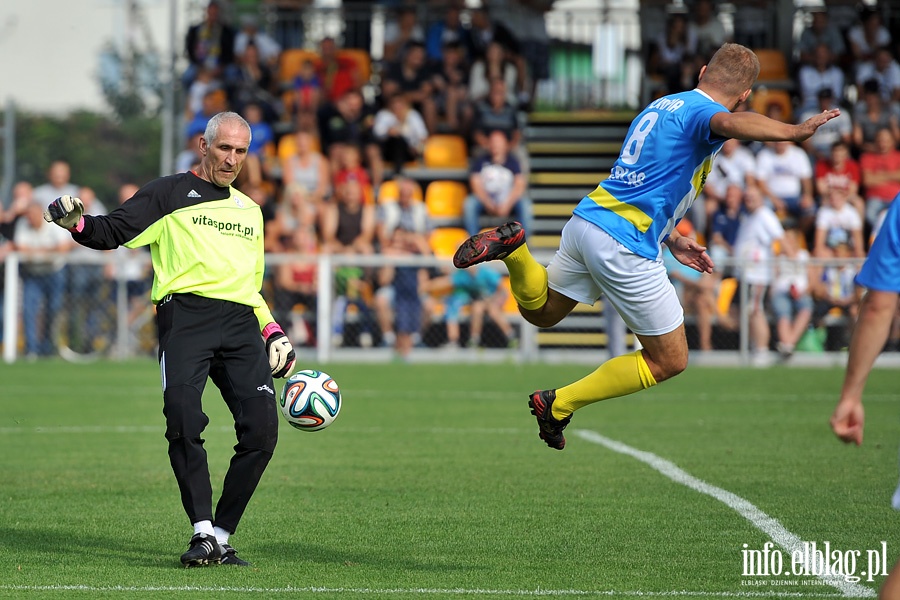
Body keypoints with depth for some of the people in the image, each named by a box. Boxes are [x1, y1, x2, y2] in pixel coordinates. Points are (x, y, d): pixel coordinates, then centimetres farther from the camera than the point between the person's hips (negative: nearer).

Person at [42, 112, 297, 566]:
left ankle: (221, 536, -3)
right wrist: (77, 223, -17)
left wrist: (273, 332, 22)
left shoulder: (250, 211, 29)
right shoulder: (170, 194, 13)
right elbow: (113, 233, 3)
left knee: (261, 429, -12)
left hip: (240, 324, 5)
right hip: (185, 312, -5)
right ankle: (203, 533, -22)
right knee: (183, 417, -24)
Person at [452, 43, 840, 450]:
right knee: (670, 360, 5)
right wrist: (796, 131, -40)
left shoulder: (661, 106, 17)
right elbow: (729, 123, -37)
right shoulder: (702, 111, -10)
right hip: (624, 247, -8)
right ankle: (559, 405, 3)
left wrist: (671, 240, 26)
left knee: (540, 311, 31)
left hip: (587, 218, 8)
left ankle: (512, 247, 1)